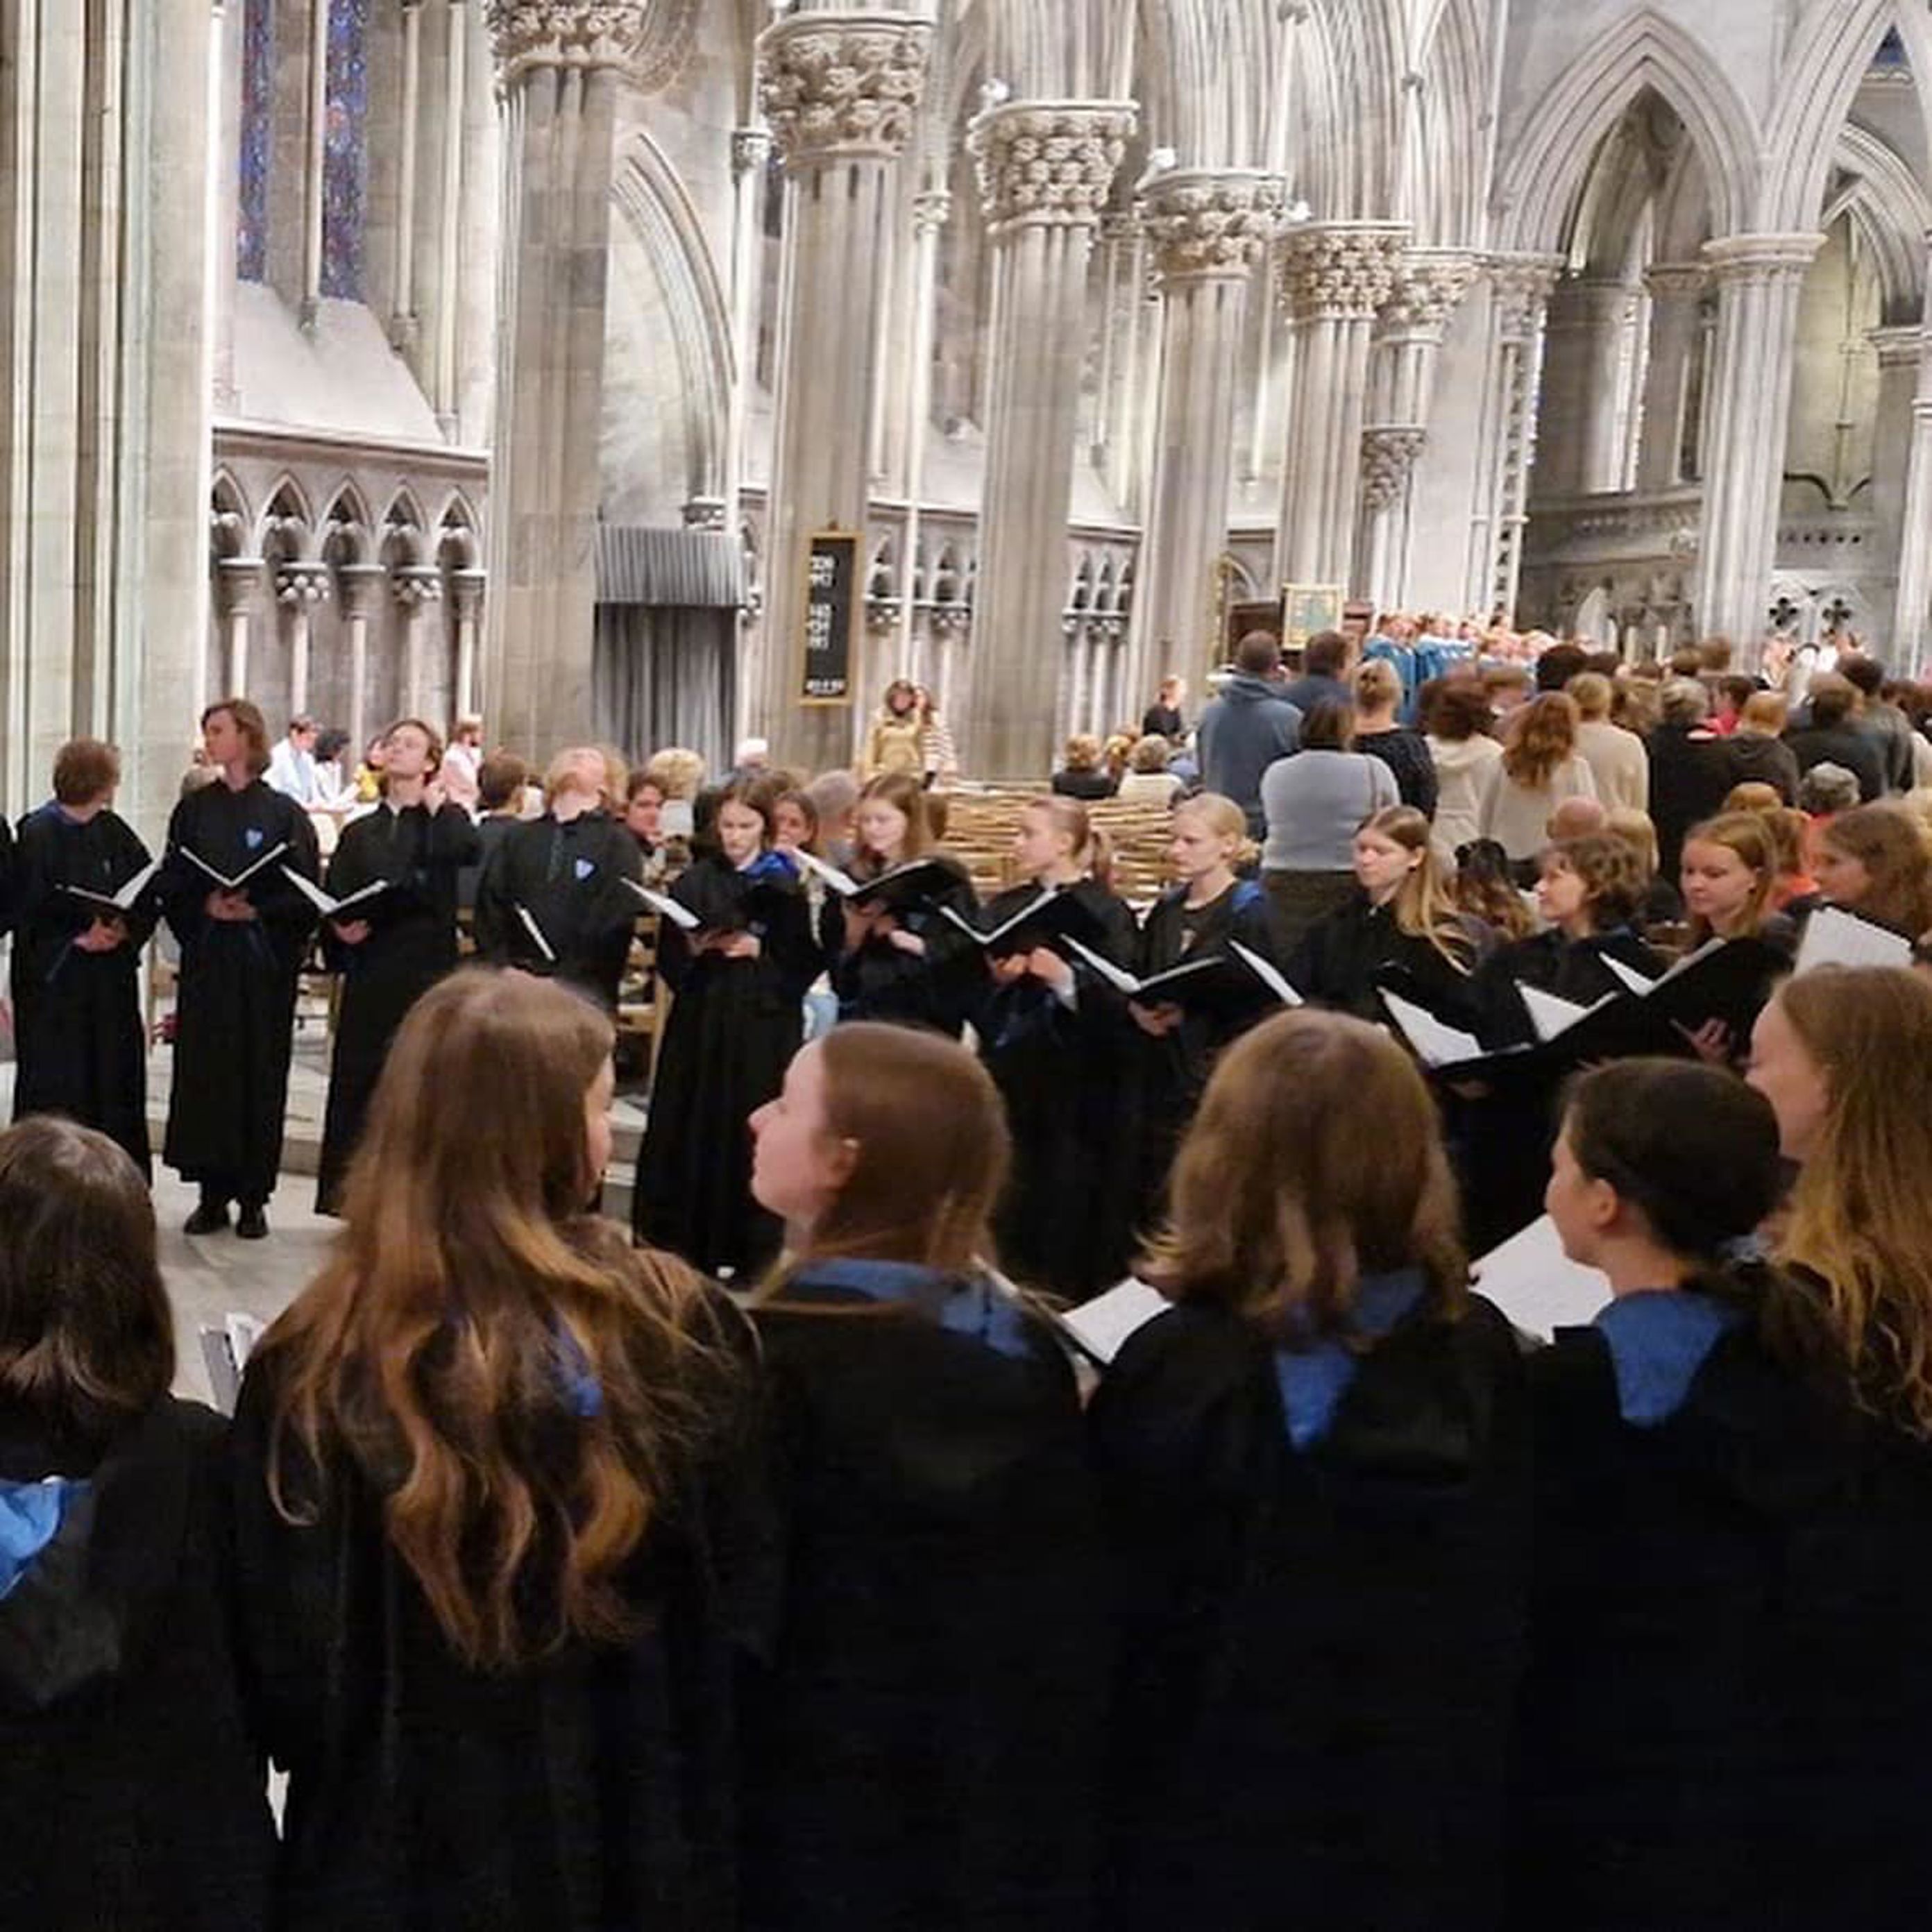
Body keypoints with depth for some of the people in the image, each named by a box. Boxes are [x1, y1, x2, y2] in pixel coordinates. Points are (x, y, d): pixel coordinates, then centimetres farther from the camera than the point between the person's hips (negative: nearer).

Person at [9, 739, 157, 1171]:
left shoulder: (113, 831, 7)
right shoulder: (37, 834, -9)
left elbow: (150, 897, 7)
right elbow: (27, 912, -11)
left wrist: (125, 930, -10)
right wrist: (77, 939, -18)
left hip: (112, 981, 5)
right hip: (53, 978, -5)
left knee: (113, 1082, 7)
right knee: (56, 1089, -1)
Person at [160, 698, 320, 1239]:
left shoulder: (283, 814, 0)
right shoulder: (194, 810, 9)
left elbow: (306, 894, -2)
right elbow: (171, 886, 6)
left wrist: (257, 910, -15)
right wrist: (206, 907, -12)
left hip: (264, 964, -2)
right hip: (206, 960, 2)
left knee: (260, 1072, 0)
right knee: (205, 1071, 1)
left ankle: (253, 1197, 8)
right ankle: (212, 1193, 9)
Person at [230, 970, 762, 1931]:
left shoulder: (315, 1361, -18)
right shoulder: (676, 1324, -15)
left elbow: (282, 1659, -10)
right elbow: (743, 1608, -6)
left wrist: (336, 1772, 10)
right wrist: (695, 1801, 10)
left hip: (392, 1848, -1)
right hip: (638, 1844, 1)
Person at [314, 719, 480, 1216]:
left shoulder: (445, 820, 8)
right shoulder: (358, 833, 17)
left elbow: (468, 851, -17)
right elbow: (332, 900, 11)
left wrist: (435, 805, -6)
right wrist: (339, 929, -9)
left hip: (425, 972, -3)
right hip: (369, 974, 3)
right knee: (358, 1080, 1)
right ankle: (349, 1196, 8)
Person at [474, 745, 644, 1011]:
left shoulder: (618, 844, 7)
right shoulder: (518, 838, 19)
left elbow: (618, 922, -3)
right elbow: (489, 905, 12)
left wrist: (569, 976, -12)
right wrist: (502, 967, -3)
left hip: (585, 992, -3)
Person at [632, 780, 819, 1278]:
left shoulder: (785, 889, 0)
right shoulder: (695, 883, 7)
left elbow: (803, 966, -2)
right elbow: (667, 957, 8)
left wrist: (758, 952, -15)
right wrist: (694, 948, -11)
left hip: (761, 1030, -2)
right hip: (699, 1024, 3)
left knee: (751, 1136, 0)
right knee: (688, 1134, 2)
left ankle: (751, 1254, 10)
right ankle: (689, 1248, 13)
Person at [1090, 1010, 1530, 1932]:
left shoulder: (1173, 1363, -18)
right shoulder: (1483, 1349, -7)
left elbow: (1124, 1618, -11)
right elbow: (1510, 1601, 2)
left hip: (1217, 1825, -3)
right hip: (1435, 1824, 3)